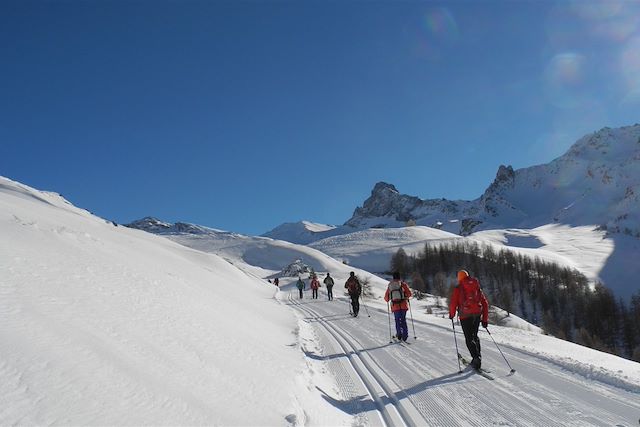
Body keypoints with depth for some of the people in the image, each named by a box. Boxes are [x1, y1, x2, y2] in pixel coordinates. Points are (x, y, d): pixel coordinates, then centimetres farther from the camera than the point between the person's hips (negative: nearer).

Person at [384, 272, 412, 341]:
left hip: (395, 306, 1)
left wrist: (388, 300, 33)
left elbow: (386, 298, 10)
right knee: (403, 320, 10)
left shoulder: (389, 286, 8)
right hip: (403, 305, -1)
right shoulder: (403, 284, 2)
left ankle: (399, 333, 0)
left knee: (397, 320, 13)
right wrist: (406, 297, 18)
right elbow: (409, 293, -4)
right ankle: (405, 335, 3)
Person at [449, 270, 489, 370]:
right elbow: (485, 303, 14)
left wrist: (451, 314, 11)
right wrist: (485, 319, 19)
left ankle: (476, 357, -17)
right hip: (477, 314, 5)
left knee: (469, 338, -1)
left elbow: (453, 303, -7)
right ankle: (477, 357, 17)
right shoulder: (477, 287, 13)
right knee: (474, 336, 20)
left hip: (465, 315, -5)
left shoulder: (458, 288, -1)